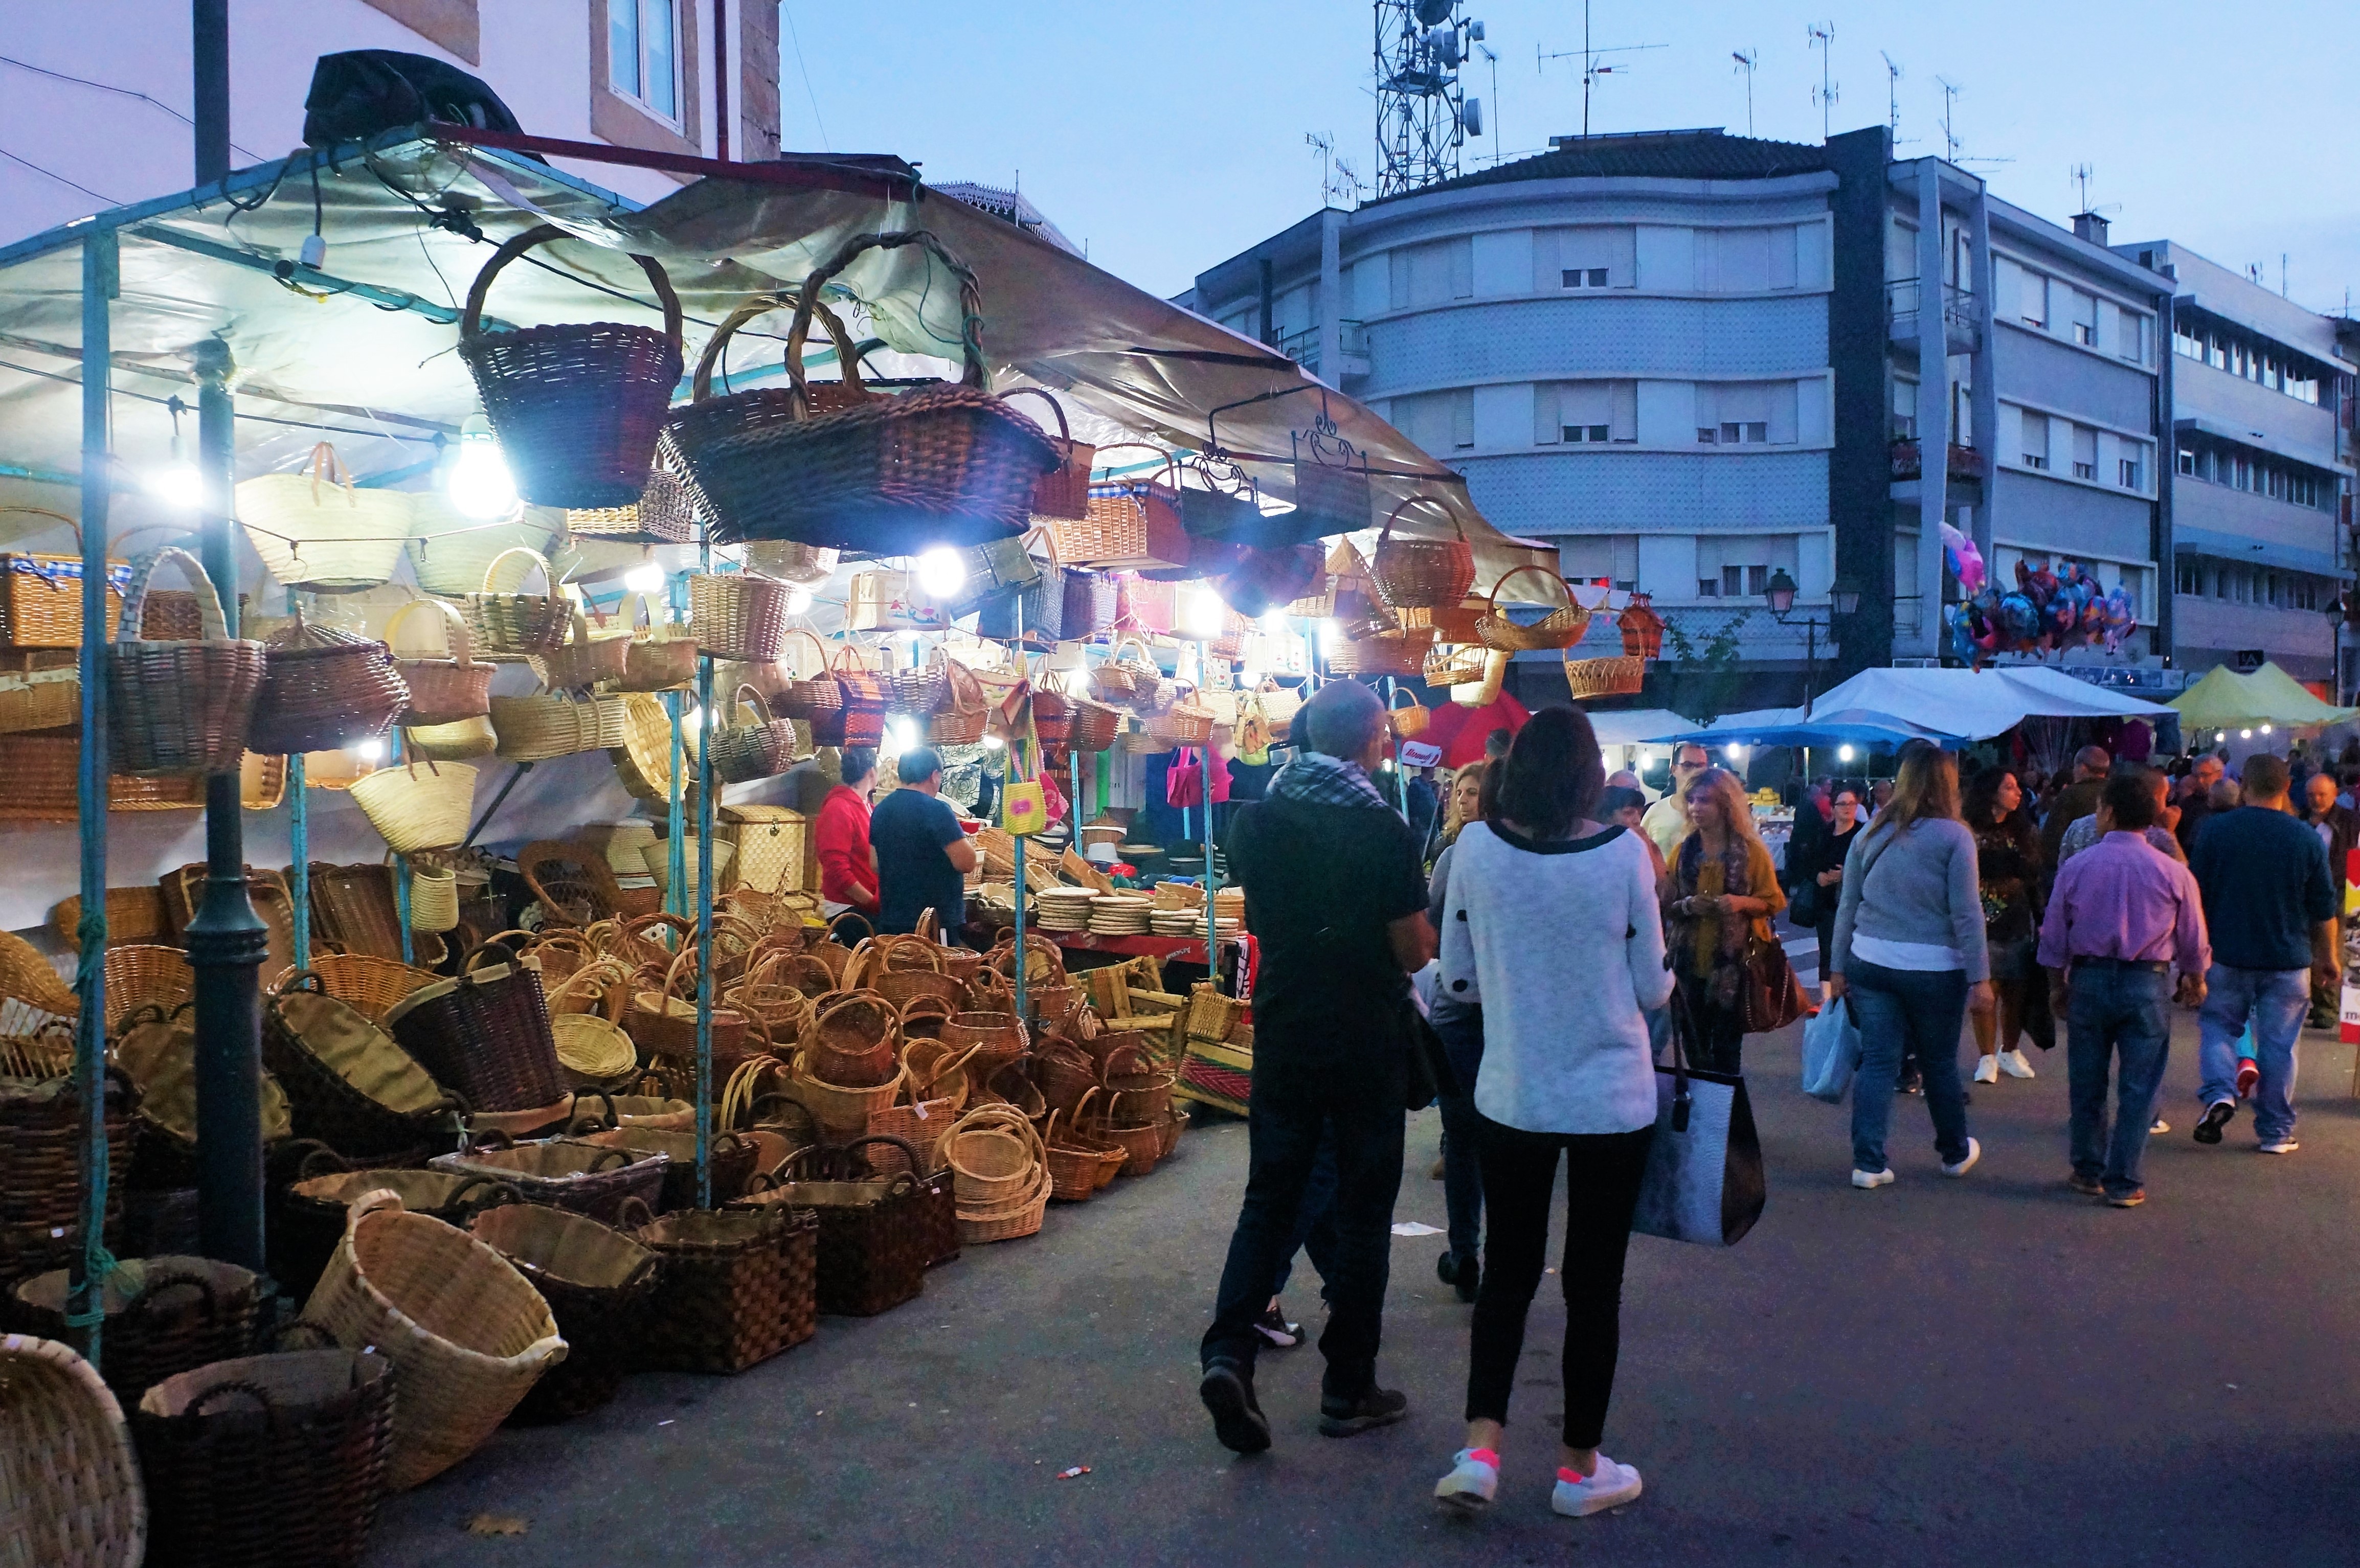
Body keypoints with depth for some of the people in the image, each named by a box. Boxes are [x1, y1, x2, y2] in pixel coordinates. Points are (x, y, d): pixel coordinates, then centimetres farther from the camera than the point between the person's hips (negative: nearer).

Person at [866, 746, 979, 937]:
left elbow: (875, 864, 16)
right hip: (939, 921, -7)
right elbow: (966, 863, -18)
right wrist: (959, 834, -1)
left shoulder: (881, 809, 8)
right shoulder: (937, 810, -15)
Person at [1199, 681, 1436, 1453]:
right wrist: (1425, 929, 10)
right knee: (1362, 1209, 7)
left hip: (1284, 1034, 4)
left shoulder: (1254, 821, 0)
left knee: (1269, 1195, 11)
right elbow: (1414, 952, -10)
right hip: (1368, 1042, -4)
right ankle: (1348, 1388, 14)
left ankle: (1229, 1351, -6)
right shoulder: (1384, 830, -15)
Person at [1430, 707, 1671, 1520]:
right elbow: (1654, 988, -4)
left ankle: (1480, 1451, 5)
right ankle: (1580, 1468, 23)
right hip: (1612, 1099, -1)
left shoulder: (1476, 847, -8)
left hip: (1511, 1097, 1)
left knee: (1508, 1272, 16)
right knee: (1594, 1281, 12)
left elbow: (1457, 977, 0)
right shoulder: (1623, 852, -12)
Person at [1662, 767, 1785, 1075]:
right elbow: (1666, 905, 9)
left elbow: (1773, 902, 1)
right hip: (1690, 961, 3)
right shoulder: (1683, 851, 6)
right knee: (1695, 1048, 7)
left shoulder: (1752, 851, -3)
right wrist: (1687, 905, -12)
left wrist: (1742, 902, -18)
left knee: (1727, 1046, 2)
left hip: (1734, 962, -3)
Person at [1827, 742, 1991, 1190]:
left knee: (1877, 1061, 6)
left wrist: (1839, 968, 15)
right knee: (1940, 1062, 13)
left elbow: (1848, 906, 8)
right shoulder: (1954, 837, -7)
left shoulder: (1872, 833, 4)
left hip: (1870, 964, 3)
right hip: (1934, 969, -3)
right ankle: (1956, 1152, 32)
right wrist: (1980, 978, -5)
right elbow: (1967, 913, -9)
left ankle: (1869, 1163, 4)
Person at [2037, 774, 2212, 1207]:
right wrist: (2195, 981, 22)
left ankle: (2088, 1172, 21)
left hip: (2089, 980, 1)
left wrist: (2057, 984, 16)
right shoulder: (2173, 873, -4)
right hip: (2148, 984, -1)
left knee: (2087, 1084, 12)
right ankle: (2123, 1183, 6)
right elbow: (2194, 942, 3)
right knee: (2139, 1088, 5)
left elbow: (2054, 937, 2)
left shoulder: (2076, 867, -3)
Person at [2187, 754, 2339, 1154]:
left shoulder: (2216, 829, -6)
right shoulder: (2307, 839, -4)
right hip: (2288, 959, 1)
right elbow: (2324, 908, 2)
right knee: (2278, 1044, 7)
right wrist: (2329, 957, 16)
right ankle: (2276, 1132, 13)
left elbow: (2197, 896, -1)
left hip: (2229, 955, 0)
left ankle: (2219, 1093, -9)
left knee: (2217, 1024, 15)